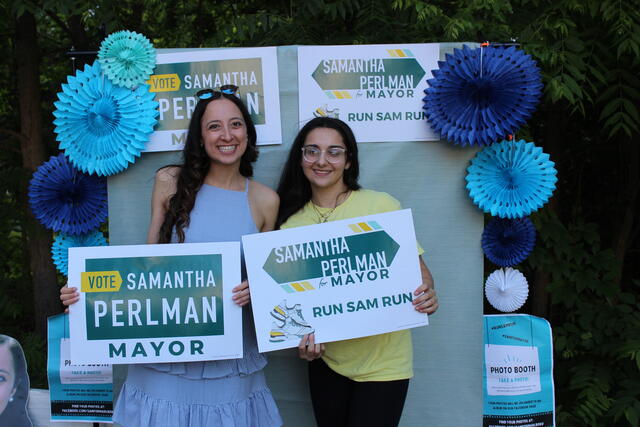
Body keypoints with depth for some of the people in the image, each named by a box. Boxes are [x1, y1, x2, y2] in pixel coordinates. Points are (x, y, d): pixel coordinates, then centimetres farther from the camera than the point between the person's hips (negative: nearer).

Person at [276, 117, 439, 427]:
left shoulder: (382, 205, -10)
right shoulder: (290, 222, 0)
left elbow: (416, 266, -4)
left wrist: (427, 295, -25)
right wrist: (302, 340, -13)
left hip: (383, 362, -3)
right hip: (326, 360, 3)